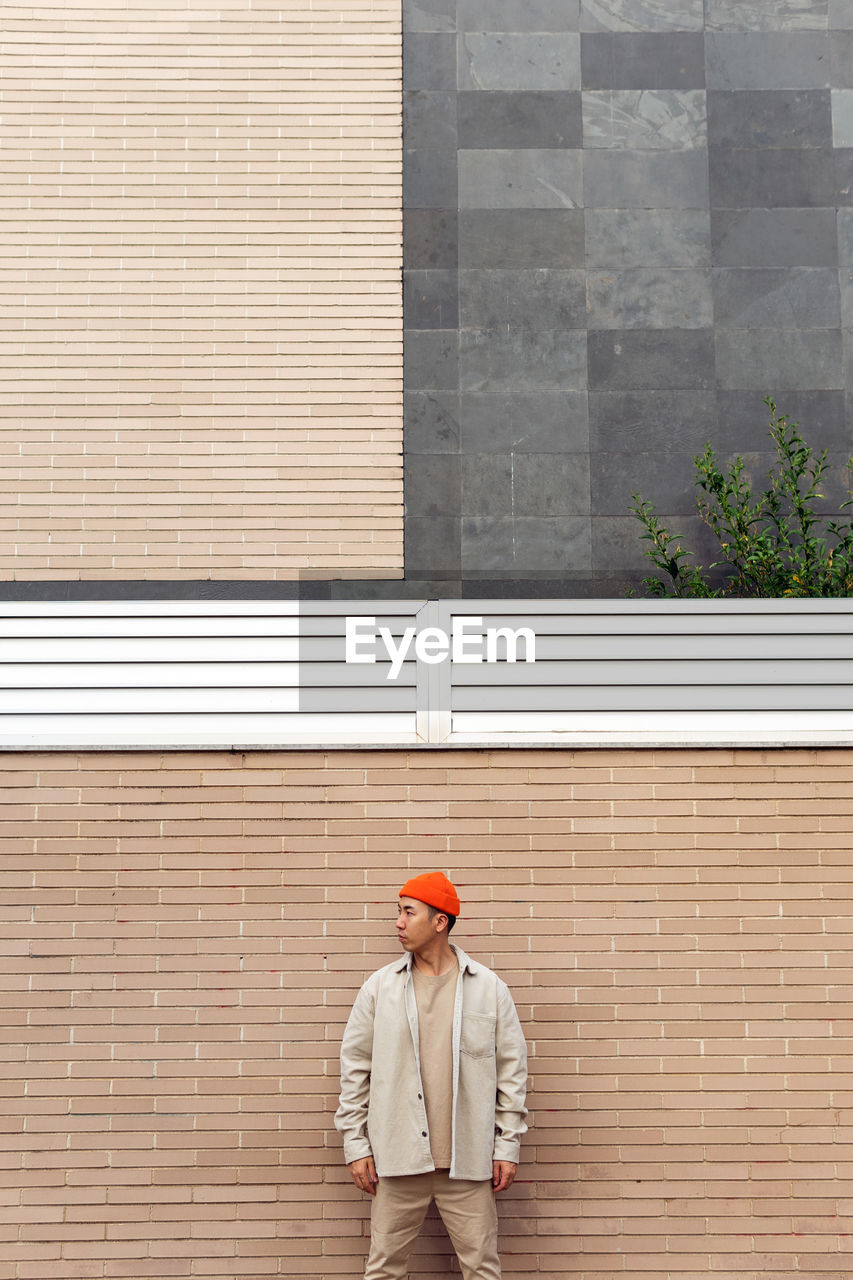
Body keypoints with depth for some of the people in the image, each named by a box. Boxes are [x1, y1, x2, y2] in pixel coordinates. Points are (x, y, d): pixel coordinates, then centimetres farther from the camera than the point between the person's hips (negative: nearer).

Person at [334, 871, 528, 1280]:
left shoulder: (489, 988, 3)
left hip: (467, 1161, 0)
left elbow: (512, 1069, 5)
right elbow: (355, 1067, 7)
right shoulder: (379, 987, 4)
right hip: (397, 1159, 1)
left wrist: (507, 1145, 2)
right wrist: (356, 1146, 3)